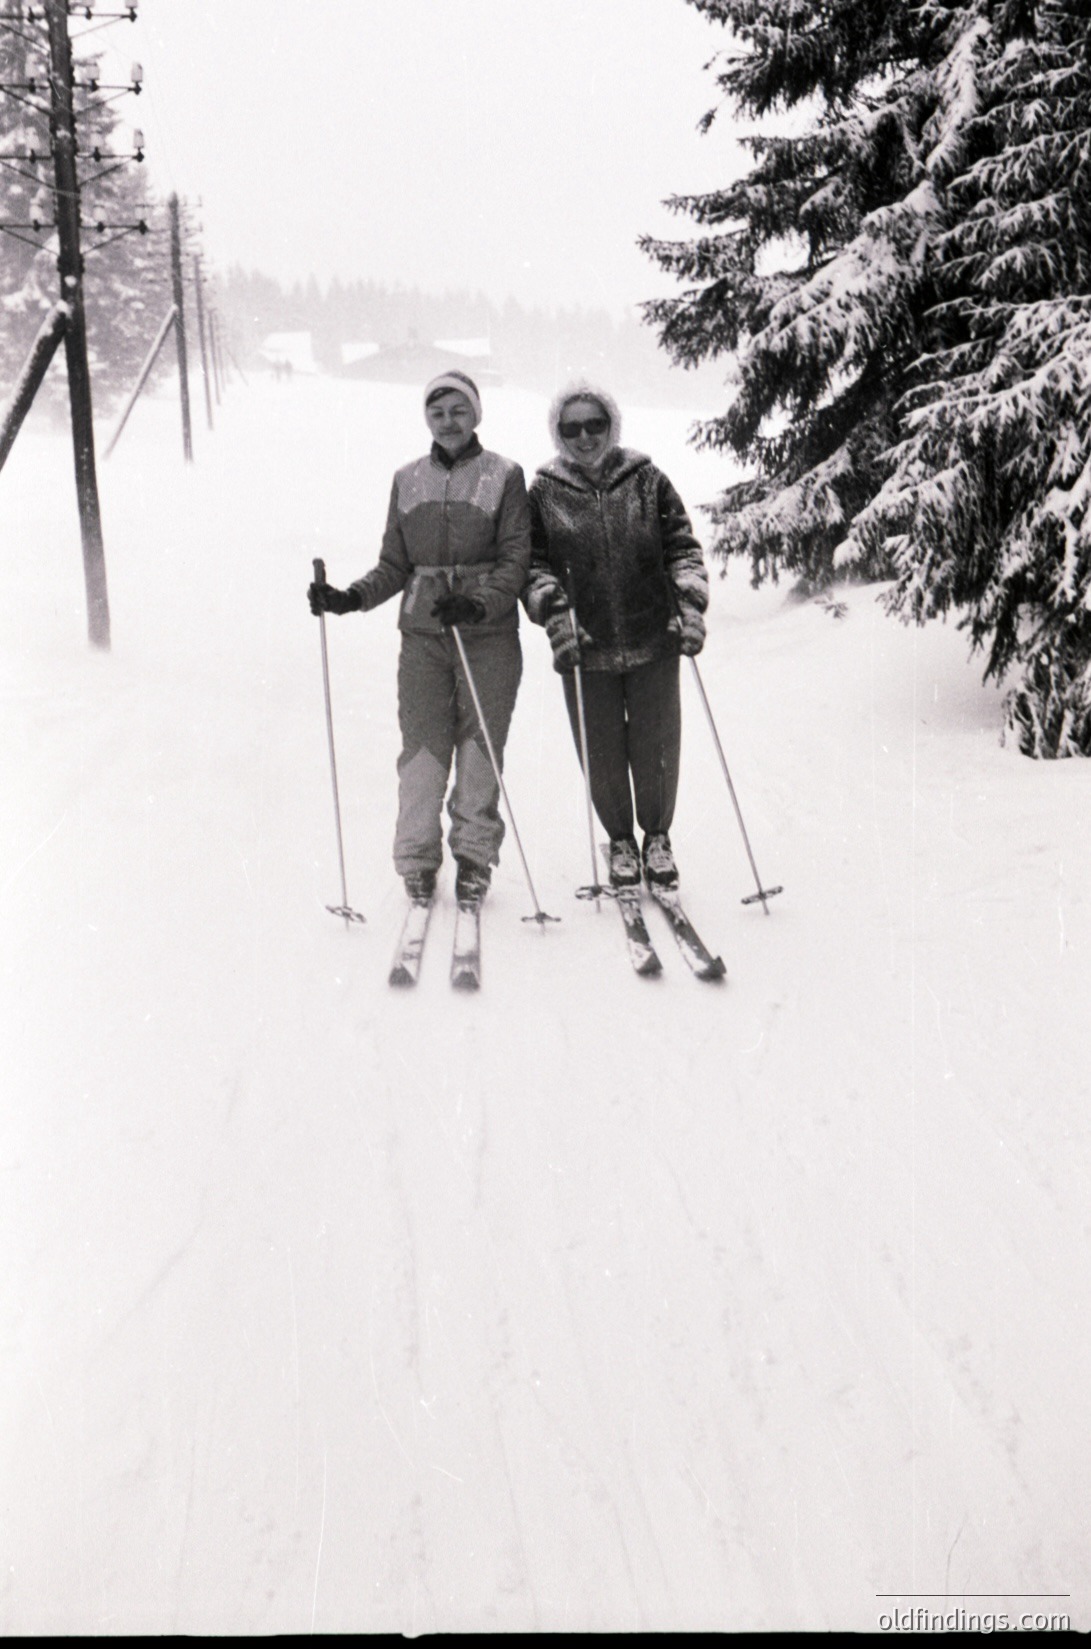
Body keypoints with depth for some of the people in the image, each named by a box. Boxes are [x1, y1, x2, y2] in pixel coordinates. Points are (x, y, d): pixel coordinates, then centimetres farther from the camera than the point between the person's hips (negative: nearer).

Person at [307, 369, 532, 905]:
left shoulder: (503, 476, 3)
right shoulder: (408, 480, 13)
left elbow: (516, 558, -4)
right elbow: (395, 565, 14)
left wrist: (479, 605, -20)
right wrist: (352, 598, -3)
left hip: (489, 634, -2)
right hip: (422, 634, 2)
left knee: (480, 744, 0)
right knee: (422, 745, -2)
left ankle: (475, 853, 14)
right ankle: (417, 860, 7)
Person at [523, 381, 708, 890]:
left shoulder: (647, 481, 3)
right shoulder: (544, 493, 2)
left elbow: (682, 547, 5)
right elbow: (533, 564, 3)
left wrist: (690, 602, -10)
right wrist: (552, 609, -14)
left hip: (653, 642, 0)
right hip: (585, 649, 0)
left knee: (657, 749, 7)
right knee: (602, 755, 8)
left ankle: (657, 837, 33)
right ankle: (620, 840, 32)